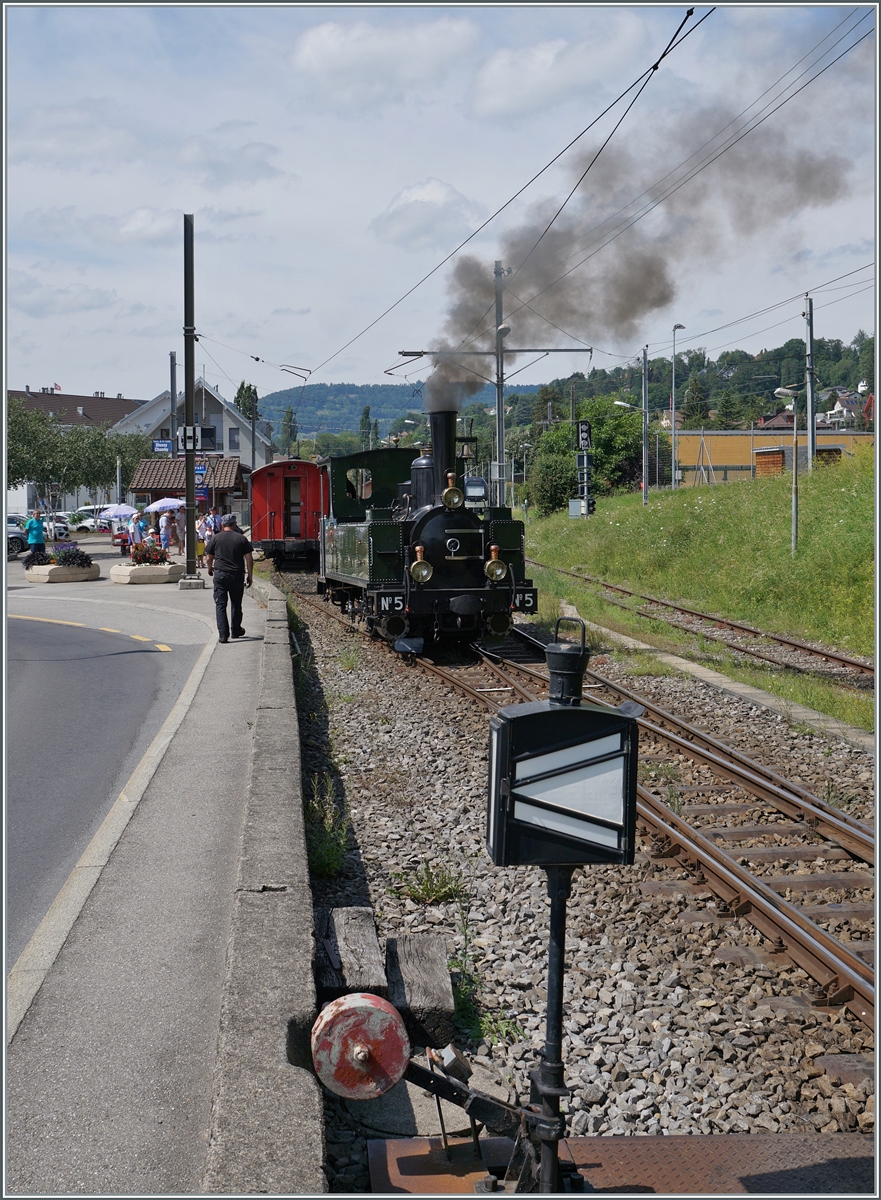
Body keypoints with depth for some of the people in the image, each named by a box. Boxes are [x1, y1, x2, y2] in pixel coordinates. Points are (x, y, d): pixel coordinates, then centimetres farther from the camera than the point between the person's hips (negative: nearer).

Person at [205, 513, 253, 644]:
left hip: (220, 575, -1)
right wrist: (250, 575, 6)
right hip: (237, 575, 1)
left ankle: (223, 634, -8)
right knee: (236, 604, 17)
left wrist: (210, 569, 26)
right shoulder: (242, 539, 1)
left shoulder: (215, 538, 0)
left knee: (220, 605, 1)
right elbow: (249, 559, -3)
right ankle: (236, 631, 30)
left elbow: (208, 558, 6)